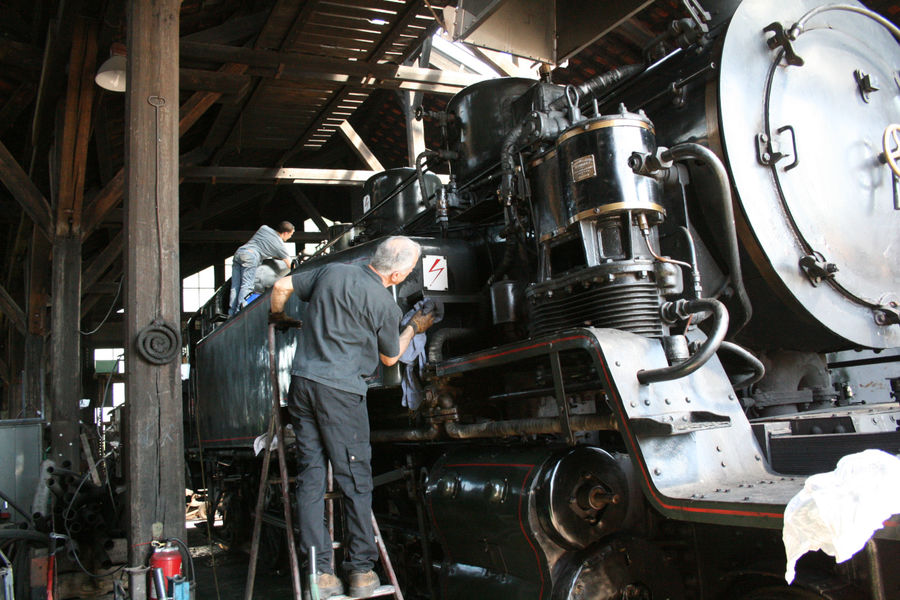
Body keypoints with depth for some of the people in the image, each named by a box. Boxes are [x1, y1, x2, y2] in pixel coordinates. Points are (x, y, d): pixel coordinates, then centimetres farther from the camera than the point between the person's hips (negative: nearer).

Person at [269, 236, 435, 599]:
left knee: (310, 474, 7)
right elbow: (390, 357, 8)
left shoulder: (331, 272, 7)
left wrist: (278, 317, 35)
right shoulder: (385, 305, -6)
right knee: (355, 479, 6)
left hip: (302, 382, 5)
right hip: (340, 391, -5)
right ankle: (361, 569, 13)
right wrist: (413, 329, 24)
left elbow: (282, 287, 16)